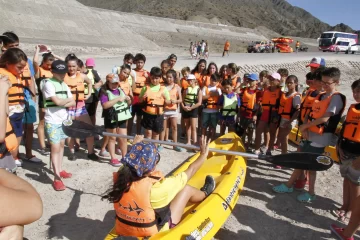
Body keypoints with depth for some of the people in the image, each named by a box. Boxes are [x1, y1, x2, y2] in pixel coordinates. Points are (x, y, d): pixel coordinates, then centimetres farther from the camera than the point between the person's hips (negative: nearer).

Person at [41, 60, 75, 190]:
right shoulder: (48, 83, -11)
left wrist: (62, 103, -12)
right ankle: (57, 178, -5)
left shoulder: (64, 85, 11)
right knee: (55, 147, -8)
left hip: (64, 119, 7)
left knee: (61, 145, 14)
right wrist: (68, 99, -3)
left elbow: (73, 103, 5)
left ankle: (60, 170, 27)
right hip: (52, 121, -7)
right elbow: (57, 101, -21)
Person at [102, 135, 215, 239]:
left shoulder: (121, 176, -21)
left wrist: (135, 145, 24)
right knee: (187, 189, 5)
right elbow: (190, 171, -19)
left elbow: (131, 160, 7)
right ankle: (205, 193, 37)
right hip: (155, 234, -5)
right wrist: (204, 154, -3)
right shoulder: (156, 186, -35)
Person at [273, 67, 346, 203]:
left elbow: (325, 118, -20)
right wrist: (304, 128, -8)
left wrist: (304, 126, -12)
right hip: (309, 134, 7)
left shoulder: (337, 98, -12)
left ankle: (311, 193, 19)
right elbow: (310, 113, 9)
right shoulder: (320, 96, 11)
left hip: (320, 137, -7)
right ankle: (289, 185, 26)